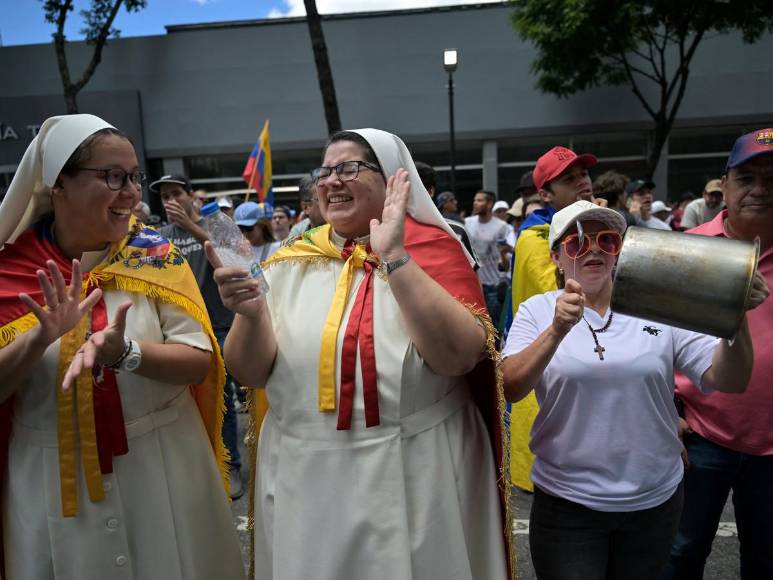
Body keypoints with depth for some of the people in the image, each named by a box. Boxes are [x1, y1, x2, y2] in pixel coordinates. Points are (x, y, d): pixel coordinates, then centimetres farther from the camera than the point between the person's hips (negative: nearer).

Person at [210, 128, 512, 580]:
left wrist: (395, 259, -24)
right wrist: (252, 313, -17)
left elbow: (461, 356, -21)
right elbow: (252, 373, 2)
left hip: (413, 476, -3)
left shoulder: (432, 247, -7)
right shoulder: (293, 262, 3)